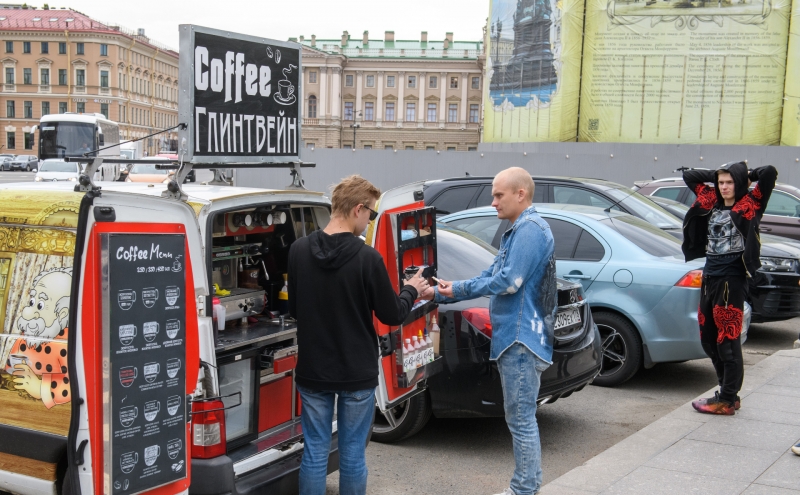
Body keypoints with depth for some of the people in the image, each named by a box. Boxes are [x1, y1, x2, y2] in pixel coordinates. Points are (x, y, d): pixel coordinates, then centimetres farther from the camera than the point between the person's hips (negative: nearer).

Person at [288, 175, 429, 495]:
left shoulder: (298, 251, -4)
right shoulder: (367, 258, -17)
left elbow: (293, 309, 8)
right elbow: (392, 315, -8)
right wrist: (411, 290, 11)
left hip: (312, 370, 4)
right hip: (357, 373, -3)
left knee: (315, 451, 11)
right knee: (352, 453, 8)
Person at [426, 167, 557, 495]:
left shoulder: (531, 228, -15)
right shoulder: (517, 231, 17)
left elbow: (508, 282, -21)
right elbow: (491, 277, 18)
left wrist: (457, 289, -9)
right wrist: (439, 294, 14)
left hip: (521, 341, -10)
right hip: (515, 338, 11)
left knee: (521, 420, -2)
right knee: (522, 418, 17)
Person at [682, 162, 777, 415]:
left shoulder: (749, 204, -2)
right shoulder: (711, 202, 13)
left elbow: (770, 173, -15)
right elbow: (688, 175, 21)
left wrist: (747, 176, 2)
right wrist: (715, 175, 12)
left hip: (731, 278, -7)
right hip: (710, 276, 7)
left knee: (727, 340, -3)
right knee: (708, 339, 11)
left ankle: (727, 400, 4)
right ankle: (729, 392, 23)